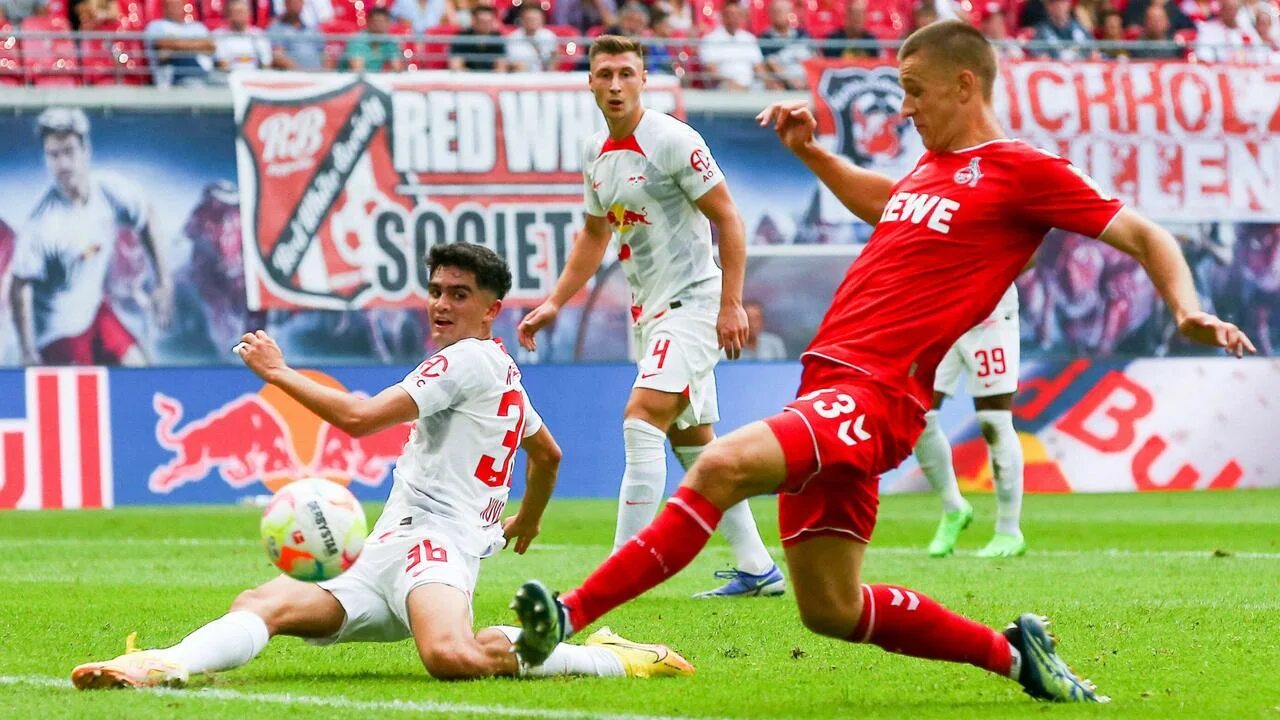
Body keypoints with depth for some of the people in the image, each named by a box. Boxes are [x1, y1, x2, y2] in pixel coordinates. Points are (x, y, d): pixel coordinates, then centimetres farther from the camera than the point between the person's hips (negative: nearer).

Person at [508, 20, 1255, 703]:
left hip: (874, 394, -9)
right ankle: (1010, 653, 26)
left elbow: (1143, 235, -1)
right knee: (831, 611, 11)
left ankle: (571, 615, -37)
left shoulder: (1023, 171, -2)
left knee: (723, 464, -32)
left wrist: (1187, 307, -16)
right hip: (829, 384, 9)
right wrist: (812, 152, 33)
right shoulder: (933, 167, 21)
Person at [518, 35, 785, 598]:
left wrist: (731, 303, -18)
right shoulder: (595, 154, 9)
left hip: (693, 300, -9)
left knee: (642, 419, -19)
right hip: (649, 309, 9)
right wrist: (555, 303, 15)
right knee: (693, 442, 12)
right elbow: (595, 235, 22)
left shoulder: (674, 142, -14)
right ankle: (757, 568, 20)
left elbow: (727, 220, -13)